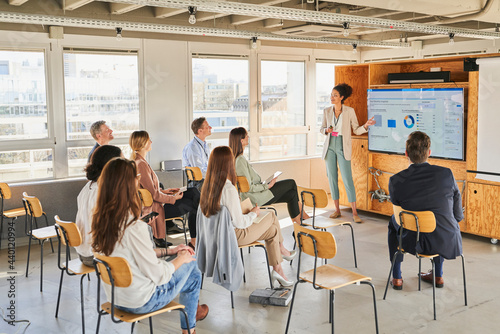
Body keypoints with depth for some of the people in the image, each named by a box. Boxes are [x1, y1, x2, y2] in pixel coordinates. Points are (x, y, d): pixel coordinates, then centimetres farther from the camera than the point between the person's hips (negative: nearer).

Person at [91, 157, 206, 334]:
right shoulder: (134, 227, -30)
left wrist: (168, 251, 11)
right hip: (141, 302, -7)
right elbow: (158, 275, -21)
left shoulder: (100, 220, -6)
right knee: (190, 264, 13)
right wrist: (180, 259, -3)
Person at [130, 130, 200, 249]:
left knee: (193, 191, 4)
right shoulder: (140, 164, -22)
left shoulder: (137, 161, 10)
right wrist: (173, 198, -12)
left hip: (153, 203, 10)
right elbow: (154, 194, -22)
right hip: (154, 209, -10)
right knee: (191, 205, -7)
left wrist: (163, 191, 10)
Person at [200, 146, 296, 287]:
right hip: (234, 236, -8)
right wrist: (254, 213, -6)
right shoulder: (229, 189, -28)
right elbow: (239, 222, -24)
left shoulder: (208, 186, -3)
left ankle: (277, 269, 25)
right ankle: (282, 249, 31)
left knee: (272, 230, 18)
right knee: (271, 215, 10)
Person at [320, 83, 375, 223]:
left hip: (343, 147, -4)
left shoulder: (349, 111, -4)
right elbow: (322, 128, 14)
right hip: (330, 146, 4)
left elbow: (356, 130, 0)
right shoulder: (327, 111, 5)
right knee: (332, 178, 5)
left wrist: (365, 126, -19)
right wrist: (326, 130, -8)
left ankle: (354, 213, -3)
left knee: (347, 179, -8)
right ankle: (337, 210, 16)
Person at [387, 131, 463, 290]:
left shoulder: (396, 181, -14)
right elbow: (458, 214, 0)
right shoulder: (446, 174, -13)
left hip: (416, 243, -1)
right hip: (449, 243, 1)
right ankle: (438, 275, 47)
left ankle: (396, 278, 37)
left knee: (393, 221, 31)